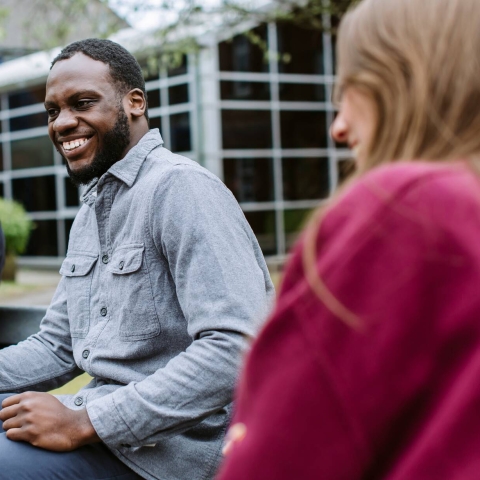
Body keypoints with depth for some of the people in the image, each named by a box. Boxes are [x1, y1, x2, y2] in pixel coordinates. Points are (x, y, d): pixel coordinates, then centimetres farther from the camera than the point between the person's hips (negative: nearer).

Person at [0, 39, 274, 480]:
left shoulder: (179, 188, -14)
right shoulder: (91, 210, 16)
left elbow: (237, 345, -24)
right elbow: (58, 346, 18)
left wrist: (85, 423, -22)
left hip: (173, 444, -8)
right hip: (105, 418, 8)